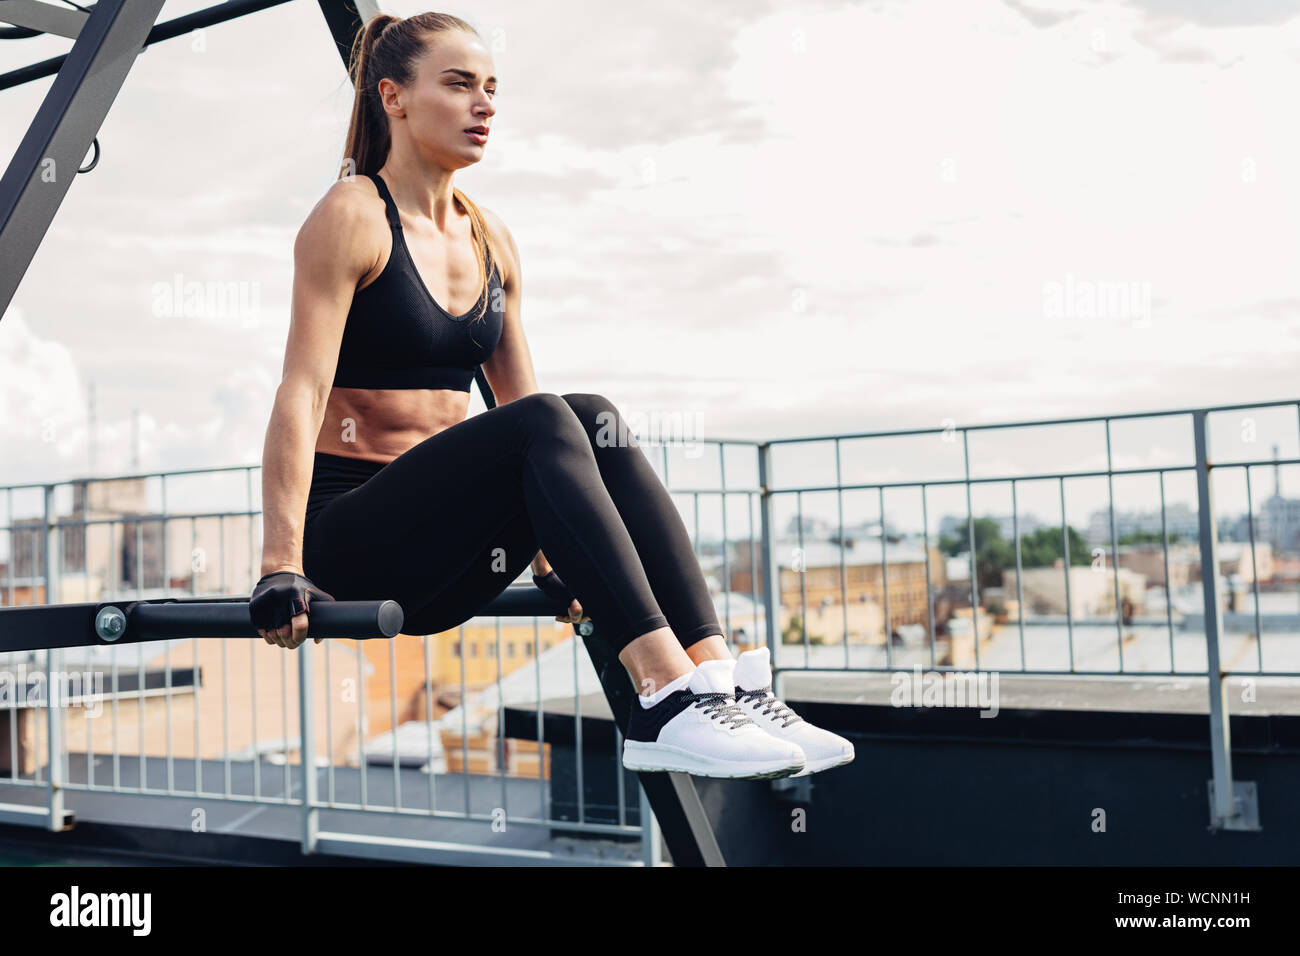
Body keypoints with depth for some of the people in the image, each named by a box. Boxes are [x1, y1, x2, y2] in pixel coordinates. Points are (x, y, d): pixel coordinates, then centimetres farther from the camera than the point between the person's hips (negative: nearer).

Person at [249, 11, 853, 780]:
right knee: (541, 426, -30)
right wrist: (282, 568, -26)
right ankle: (666, 703, -40)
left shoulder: (491, 240, 14)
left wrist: (556, 562, 17)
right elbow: (302, 391, -16)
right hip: (348, 538, -6)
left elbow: (518, 393, 18)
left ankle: (722, 682, -29)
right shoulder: (352, 218, -6)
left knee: (595, 421, -20)